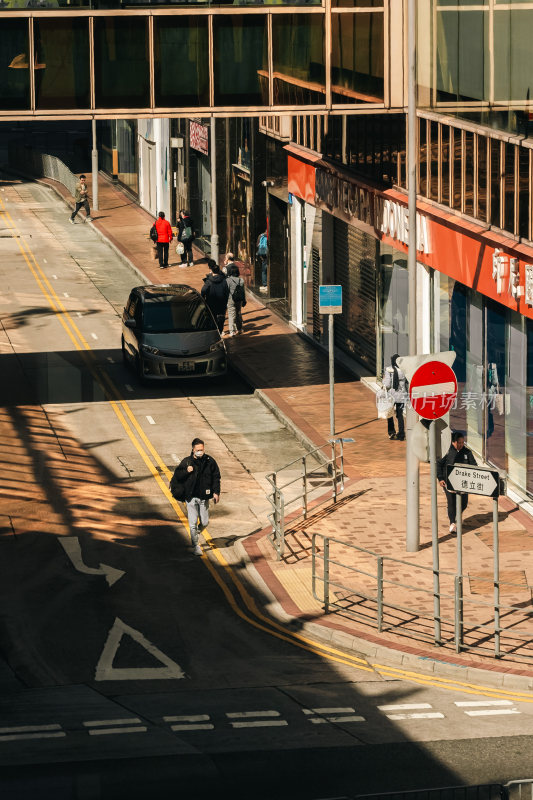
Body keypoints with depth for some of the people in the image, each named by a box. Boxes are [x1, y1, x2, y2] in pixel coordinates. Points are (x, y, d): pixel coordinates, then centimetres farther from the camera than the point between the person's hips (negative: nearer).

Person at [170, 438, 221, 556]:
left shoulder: (210, 461, -1)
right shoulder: (186, 462, -4)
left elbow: (216, 477, 7)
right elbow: (177, 475, 1)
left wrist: (216, 492, 1)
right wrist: (186, 471, -18)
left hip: (204, 497, 1)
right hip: (191, 497, -1)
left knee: (204, 522, 6)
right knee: (193, 523, -3)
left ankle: (197, 533, 39)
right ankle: (196, 545, 10)